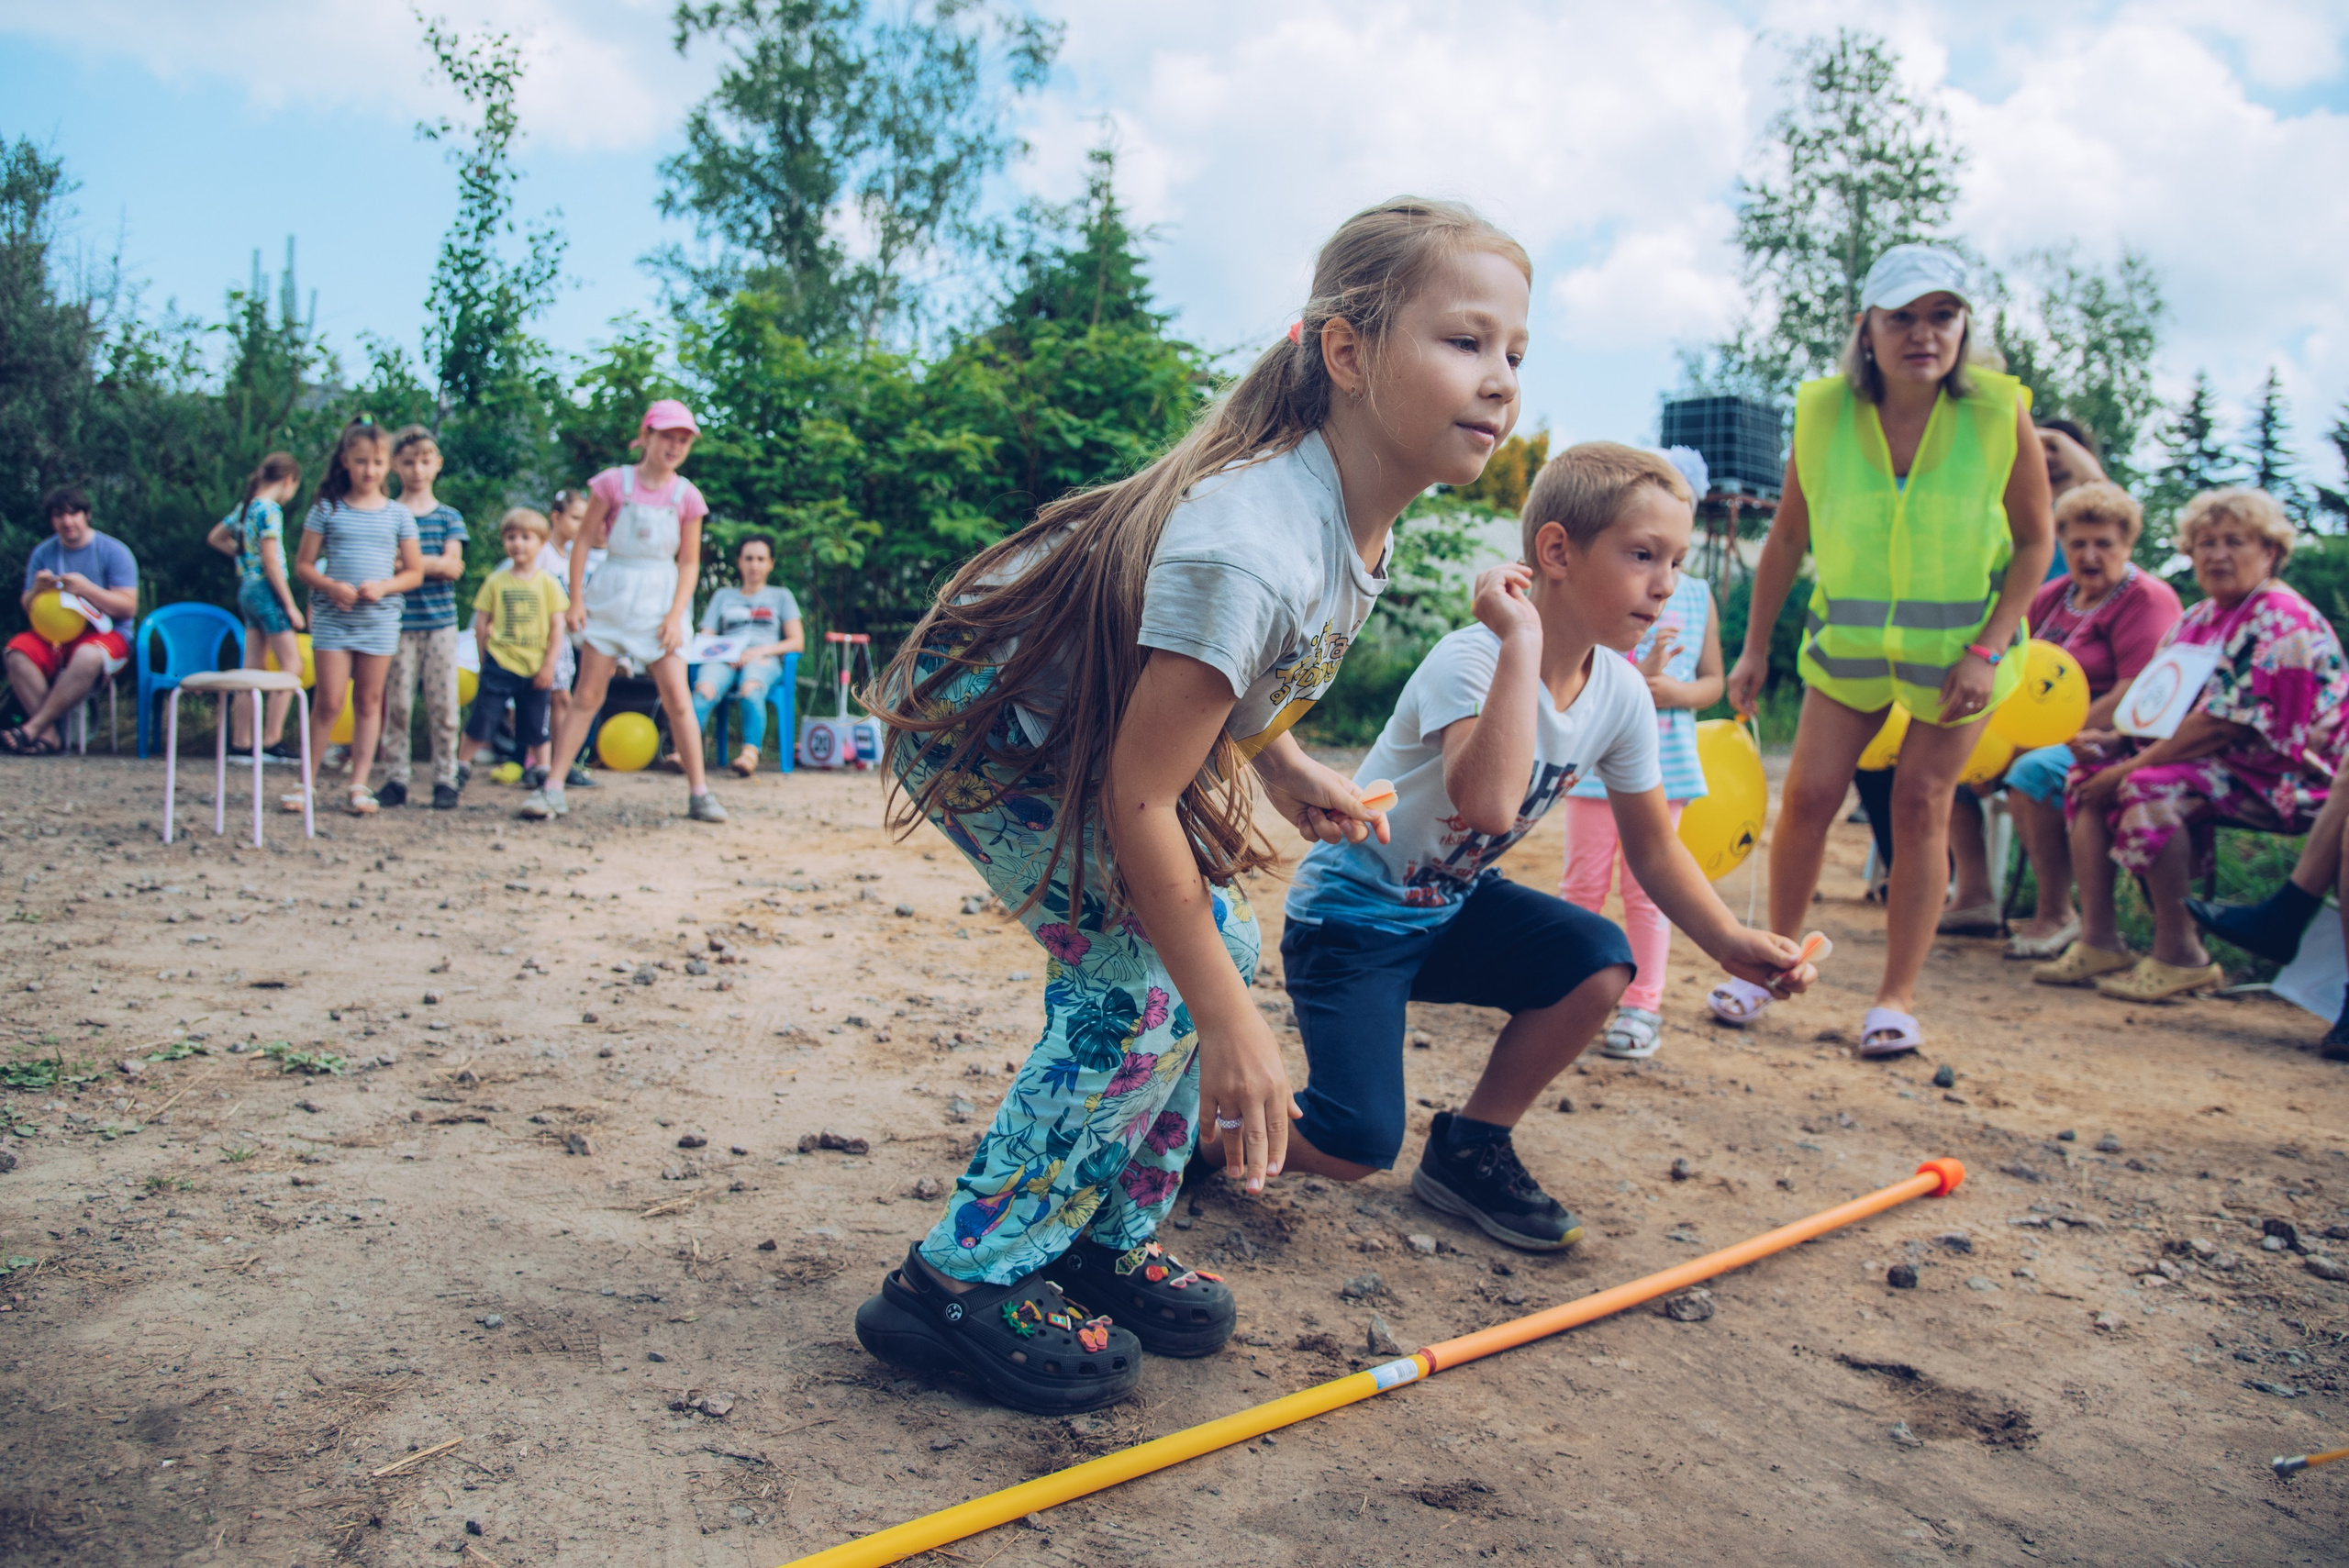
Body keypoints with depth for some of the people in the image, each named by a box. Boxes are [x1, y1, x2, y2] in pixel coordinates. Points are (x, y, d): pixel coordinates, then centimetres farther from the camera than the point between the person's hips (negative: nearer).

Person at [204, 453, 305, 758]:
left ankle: (240, 742, 12)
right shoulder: (270, 509, -13)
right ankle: (273, 741, -7)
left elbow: (214, 538, 27)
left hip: (247, 589, 9)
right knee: (291, 664, -5)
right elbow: (271, 562, -18)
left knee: (253, 667, 10)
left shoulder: (244, 507, 13)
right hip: (267, 590, -9)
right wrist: (290, 606, -15)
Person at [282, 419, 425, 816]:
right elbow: (303, 565, 3)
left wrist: (383, 586, -11)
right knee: (329, 702, -4)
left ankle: (360, 784, 13)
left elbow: (414, 572, 7)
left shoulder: (397, 514, 6)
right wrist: (330, 586, -15)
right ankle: (308, 780, 8)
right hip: (332, 616, -1)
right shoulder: (327, 509, 3)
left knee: (369, 701, 7)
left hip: (380, 619, 2)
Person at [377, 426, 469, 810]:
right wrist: (438, 565, -13)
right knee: (397, 703, 0)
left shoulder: (448, 516, 10)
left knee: (443, 704, 0)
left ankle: (445, 779, 7)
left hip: (440, 622, 1)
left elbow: (453, 564, -4)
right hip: (399, 622, 0)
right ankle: (396, 778, 8)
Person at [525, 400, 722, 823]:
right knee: (586, 696, 1)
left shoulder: (686, 496, 0)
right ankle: (553, 788, 6)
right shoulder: (614, 483, -3)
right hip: (610, 597, 0)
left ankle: (699, 793, 6)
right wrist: (576, 599, -4)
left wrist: (676, 614, -7)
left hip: (660, 602, 1)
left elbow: (689, 562, 3)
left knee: (678, 699, -3)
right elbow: (584, 539, 1)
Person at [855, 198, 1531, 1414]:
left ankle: (1110, 1241, 20)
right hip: (976, 720, -9)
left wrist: (1281, 763, 0)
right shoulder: (1253, 546, -35)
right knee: (1144, 982, -16)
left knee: (1213, 944, 5)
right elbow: (1137, 799, -32)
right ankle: (961, 1280, -2)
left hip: (1083, 719, 9)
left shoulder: (1357, 515, -6)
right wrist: (1232, 1030, -28)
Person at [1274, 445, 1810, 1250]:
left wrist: (1730, 942, -11)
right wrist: (1523, 640, -41)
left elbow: (1653, 848, 4)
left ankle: (1469, 1148, 5)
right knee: (1353, 1151, -18)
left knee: (1599, 962, -18)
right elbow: (1490, 805, -47)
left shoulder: (1621, 693, -5)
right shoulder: (1469, 660, -27)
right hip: (1350, 912, -7)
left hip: (1454, 906, 7)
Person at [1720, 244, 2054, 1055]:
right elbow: (1786, 538, 0)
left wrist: (1987, 650, -15)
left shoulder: (1999, 411, -14)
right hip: (1850, 638, 1)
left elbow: (2034, 542, -7)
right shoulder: (1823, 411, -11)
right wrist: (1755, 647, 0)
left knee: (1921, 803, 0)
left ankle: (1898, 996, 10)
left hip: (1959, 642, -1)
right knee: (1808, 795, -3)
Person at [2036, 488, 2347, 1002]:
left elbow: (2226, 725, -23)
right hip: (2213, 763, 10)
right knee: (2088, 774, -3)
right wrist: (2116, 739, -6)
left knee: (2150, 788, -32)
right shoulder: (2198, 618, 13)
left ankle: (2179, 954, -24)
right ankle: (2098, 939, -11)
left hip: (2278, 776, -9)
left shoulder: (2281, 619, -15)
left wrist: (2132, 766, -22)